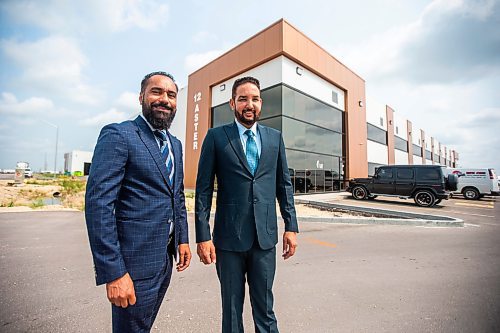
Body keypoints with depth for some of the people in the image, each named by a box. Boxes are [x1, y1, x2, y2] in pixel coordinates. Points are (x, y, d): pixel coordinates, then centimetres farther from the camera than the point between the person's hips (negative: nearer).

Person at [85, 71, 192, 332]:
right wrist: (113, 272, -20)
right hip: (134, 261, -7)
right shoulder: (118, 135, -13)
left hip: (166, 257, 7)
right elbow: (98, 203, -19)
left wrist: (183, 239, 11)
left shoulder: (175, 144, 10)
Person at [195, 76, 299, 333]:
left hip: (266, 236, 2)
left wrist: (291, 226, 5)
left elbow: (284, 184, 9)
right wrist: (203, 236, -7)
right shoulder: (216, 136, -2)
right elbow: (203, 189, -4)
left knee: (264, 306, 17)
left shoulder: (275, 137, 7)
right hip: (229, 237, -2)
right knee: (232, 306, 16)